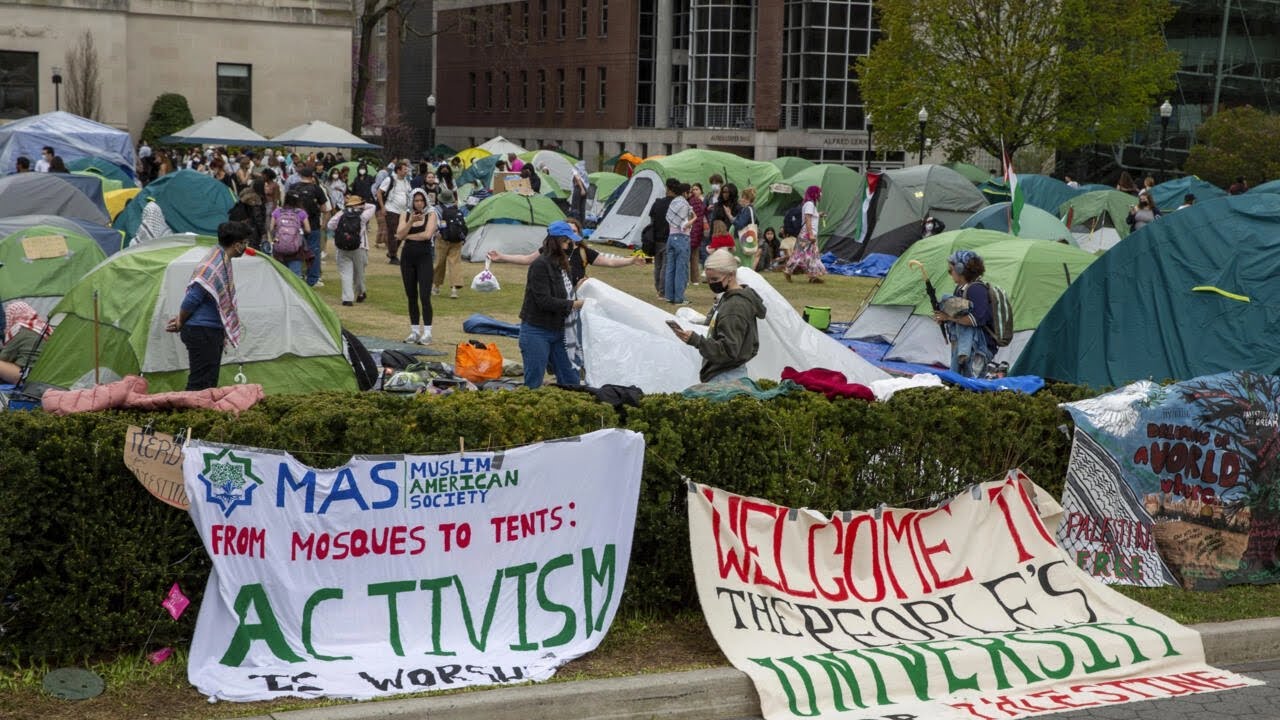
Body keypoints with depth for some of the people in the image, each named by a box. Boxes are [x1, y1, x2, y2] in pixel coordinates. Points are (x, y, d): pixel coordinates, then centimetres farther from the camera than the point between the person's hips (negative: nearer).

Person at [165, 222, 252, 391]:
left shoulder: (222, 262, 12)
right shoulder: (213, 267, -21)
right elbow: (192, 298, -20)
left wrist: (181, 320, 12)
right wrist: (180, 323, -5)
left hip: (214, 331, 10)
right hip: (202, 332, -10)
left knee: (210, 382, 14)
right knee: (200, 383, -8)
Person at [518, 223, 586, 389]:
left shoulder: (561, 264, 10)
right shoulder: (540, 265, -17)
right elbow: (544, 301, -23)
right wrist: (573, 305, -21)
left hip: (557, 330, 8)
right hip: (537, 333, -8)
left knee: (570, 381, 9)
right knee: (533, 383, -2)